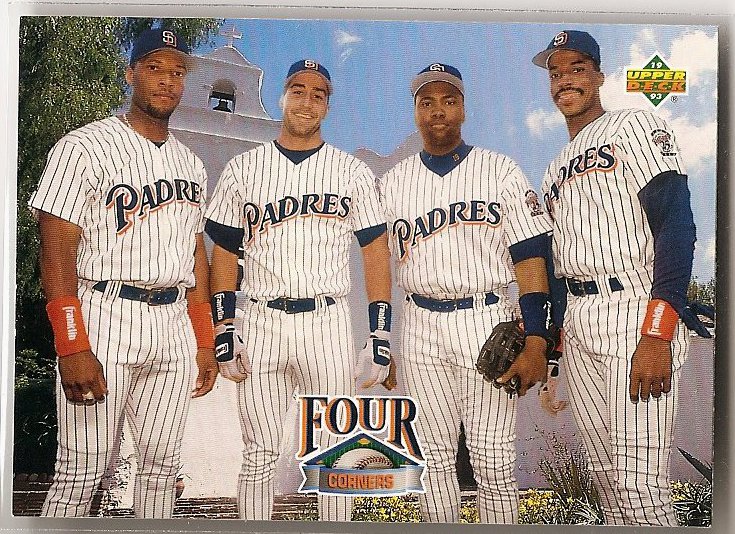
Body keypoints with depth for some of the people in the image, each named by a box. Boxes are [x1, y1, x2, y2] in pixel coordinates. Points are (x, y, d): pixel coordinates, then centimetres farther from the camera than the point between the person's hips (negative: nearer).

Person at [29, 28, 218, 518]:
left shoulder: (191, 165, 17)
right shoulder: (86, 147, -4)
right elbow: (57, 248, -11)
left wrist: (205, 341, 14)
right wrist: (72, 346, -19)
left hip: (173, 325, 6)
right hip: (104, 318, -6)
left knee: (163, 465, 10)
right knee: (83, 473, -5)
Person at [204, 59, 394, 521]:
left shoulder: (354, 172, 8)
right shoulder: (242, 170, 10)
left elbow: (376, 253, 4)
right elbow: (224, 252, 10)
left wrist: (381, 336, -3)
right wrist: (224, 329, 0)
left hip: (328, 323, 0)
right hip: (261, 323, 1)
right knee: (259, 457, 5)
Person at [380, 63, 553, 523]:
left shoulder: (501, 171, 3)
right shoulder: (393, 183, 11)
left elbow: (530, 257, -4)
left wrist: (536, 342, -13)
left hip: (488, 321, -2)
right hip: (421, 326, 3)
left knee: (494, 461, -2)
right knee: (435, 456, 10)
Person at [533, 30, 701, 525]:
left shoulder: (634, 125, 1)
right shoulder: (557, 169, 24)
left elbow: (676, 224, -11)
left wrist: (656, 334, -21)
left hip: (636, 312, -7)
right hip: (578, 323, 7)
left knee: (640, 486, -14)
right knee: (608, 479, 8)